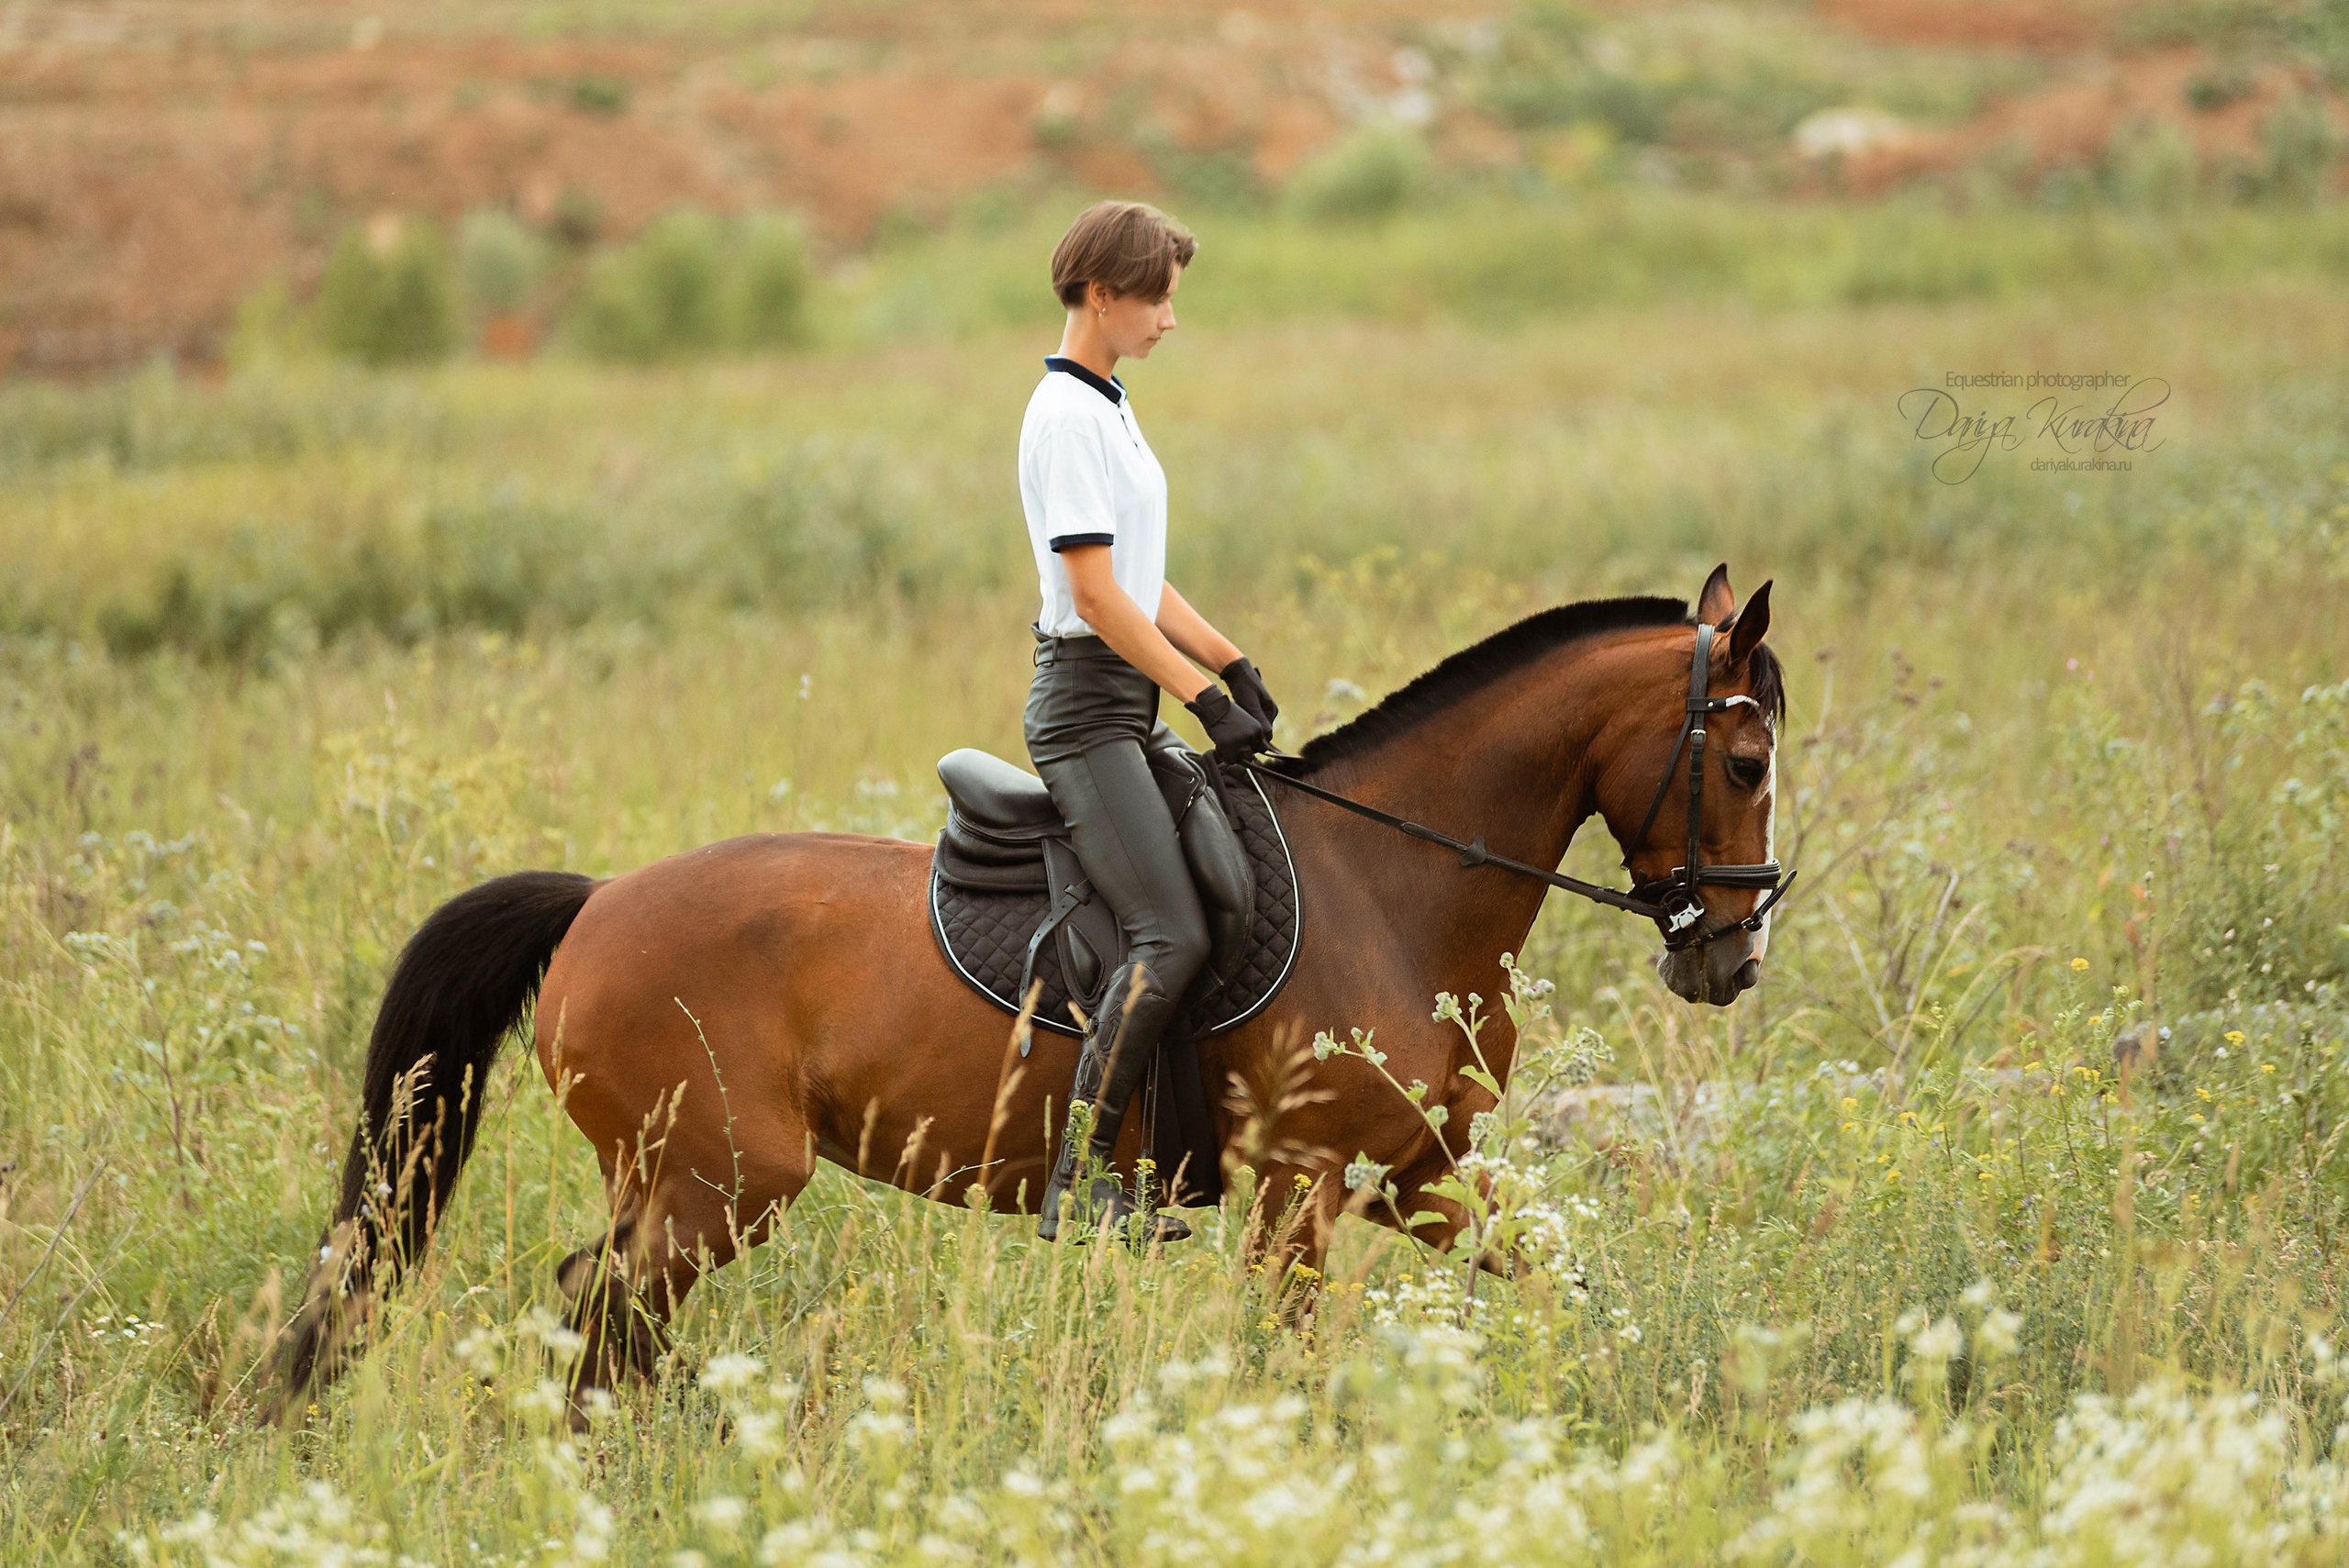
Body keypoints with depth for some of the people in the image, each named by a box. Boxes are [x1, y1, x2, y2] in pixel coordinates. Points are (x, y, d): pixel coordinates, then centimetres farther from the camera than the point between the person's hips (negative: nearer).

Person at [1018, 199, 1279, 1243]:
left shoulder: (1106, 406, 17)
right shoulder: (1068, 415, -13)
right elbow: (1096, 590, -19)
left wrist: (1230, 663, 11)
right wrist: (1204, 697, -18)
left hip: (1123, 706, 11)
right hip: (1086, 699, -11)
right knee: (1171, 936, -20)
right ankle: (1078, 1186, -24)